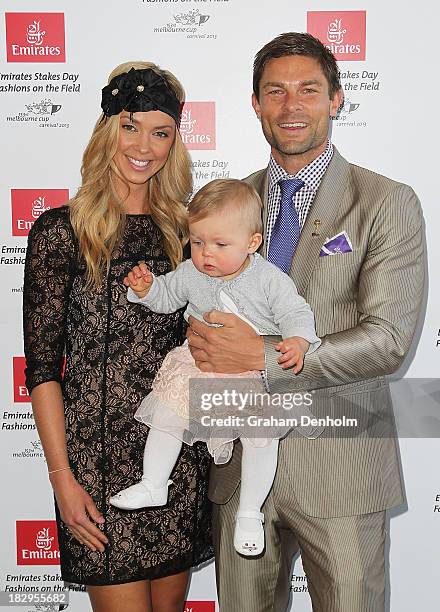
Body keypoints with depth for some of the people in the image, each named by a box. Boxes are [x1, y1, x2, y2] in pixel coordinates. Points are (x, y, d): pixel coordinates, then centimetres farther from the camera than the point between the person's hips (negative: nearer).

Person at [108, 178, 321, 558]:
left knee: (262, 438, -13)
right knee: (166, 414, -4)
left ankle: (249, 513, 7)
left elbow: (296, 313, -11)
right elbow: (166, 296, 14)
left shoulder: (270, 279, -12)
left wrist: (298, 342, -33)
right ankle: (152, 485, 17)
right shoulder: (190, 274, -2)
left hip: (257, 375, -3)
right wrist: (146, 288, -8)